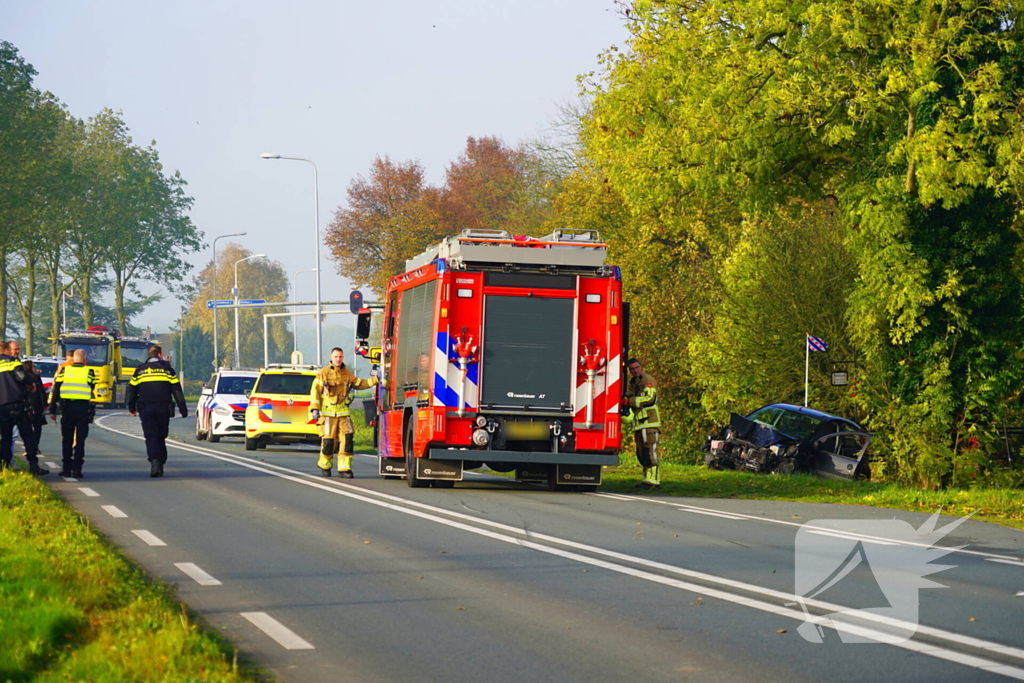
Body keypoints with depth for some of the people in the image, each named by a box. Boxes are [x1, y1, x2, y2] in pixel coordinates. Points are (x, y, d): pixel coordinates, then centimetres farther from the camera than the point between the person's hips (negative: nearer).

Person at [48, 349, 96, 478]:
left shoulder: (63, 371, 4)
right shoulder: (89, 372, 0)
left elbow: (55, 391, 3)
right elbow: (92, 389, 4)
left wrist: (52, 410, 6)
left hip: (67, 408, 1)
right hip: (83, 408, -1)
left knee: (67, 440, 12)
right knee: (80, 440, 3)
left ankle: (67, 469, 12)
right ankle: (76, 470, -1)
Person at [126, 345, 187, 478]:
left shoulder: (140, 370, 8)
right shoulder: (167, 369, 4)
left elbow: (132, 389, 10)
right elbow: (177, 390, 1)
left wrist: (132, 407, 21)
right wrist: (183, 409, 3)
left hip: (146, 410, 0)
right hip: (163, 409, 0)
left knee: (151, 437, -5)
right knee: (161, 437, 11)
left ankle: (154, 461, -26)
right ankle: (160, 464, 12)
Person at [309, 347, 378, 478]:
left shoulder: (348, 374, 12)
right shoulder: (324, 373, -1)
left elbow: (360, 384, 25)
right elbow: (315, 390, -2)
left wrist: (375, 379, 13)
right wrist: (314, 408, -10)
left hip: (343, 412, 4)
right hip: (327, 412, -3)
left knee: (347, 439, -8)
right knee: (328, 441, -4)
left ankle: (344, 468, -4)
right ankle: (324, 465, 18)